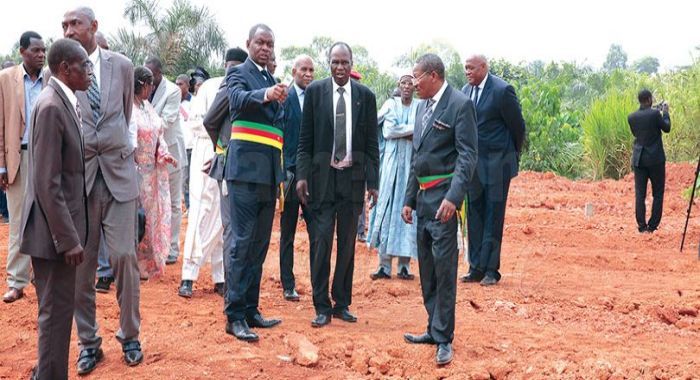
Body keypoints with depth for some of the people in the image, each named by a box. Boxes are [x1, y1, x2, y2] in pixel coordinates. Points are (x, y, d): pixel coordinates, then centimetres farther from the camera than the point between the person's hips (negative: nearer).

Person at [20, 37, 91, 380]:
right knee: (57, 311, 0)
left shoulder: (65, 102, 9)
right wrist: (68, 239, -21)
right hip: (54, 230, -9)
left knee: (57, 309, 18)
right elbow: (47, 183, -22)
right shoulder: (51, 106, -19)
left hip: (62, 226, 9)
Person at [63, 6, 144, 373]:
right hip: (77, 175, -1)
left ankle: (129, 336, 18)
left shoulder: (122, 65, 5)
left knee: (124, 256, 0)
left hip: (118, 172, 1)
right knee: (80, 264, 4)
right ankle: (88, 342, 19)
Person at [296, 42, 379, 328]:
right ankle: (322, 306, 6)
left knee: (347, 242, 9)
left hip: (352, 176, 2)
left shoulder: (365, 95, 4)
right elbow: (305, 138, 2)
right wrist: (302, 175, -6)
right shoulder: (315, 91, 1)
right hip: (322, 175, -1)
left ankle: (342, 303, 20)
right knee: (321, 240, -3)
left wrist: (372, 181, 1)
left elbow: (371, 142, 5)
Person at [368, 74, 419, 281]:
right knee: (387, 211, -3)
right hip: (392, 163, 0)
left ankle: (404, 265, 2)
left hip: (412, 164, 0)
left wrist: (400, 132, -12)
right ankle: (384, 265, 0)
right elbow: (387, 131, -7)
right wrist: (413, 129, -7)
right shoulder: (391, 104, 8)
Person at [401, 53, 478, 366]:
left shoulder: (460, 104, -8)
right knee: (426, 268, 12)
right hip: (422, 196, 8)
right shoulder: (423, 106, 16)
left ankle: (443, 338, 0)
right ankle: (434, 329, 23)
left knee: (444, 268, -7)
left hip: (443, 197, -8)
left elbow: (467, 156, -15)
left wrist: (453, 197, -24)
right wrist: (409, 198, 18)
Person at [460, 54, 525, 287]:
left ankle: (491, 270, 6)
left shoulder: (502, 90, -11)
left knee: (493, 217, -1)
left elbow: (518, 126, -4)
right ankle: (476, 268, 16)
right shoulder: (465, 91, 8)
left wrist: (512, 155, 6)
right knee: (475, 215, 9)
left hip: (497, 163, -6)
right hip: (474, 163, 6)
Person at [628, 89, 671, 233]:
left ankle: (642, 226, 4)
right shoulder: (655, 114, -13)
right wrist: (665, 112, 14)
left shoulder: (631, 117, 1)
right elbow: (667, 128, 1)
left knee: (640, 194, 4)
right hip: (655, 159, -3)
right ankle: (653, 225, 6)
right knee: (658, 193, 7)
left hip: (638, 160, 4)